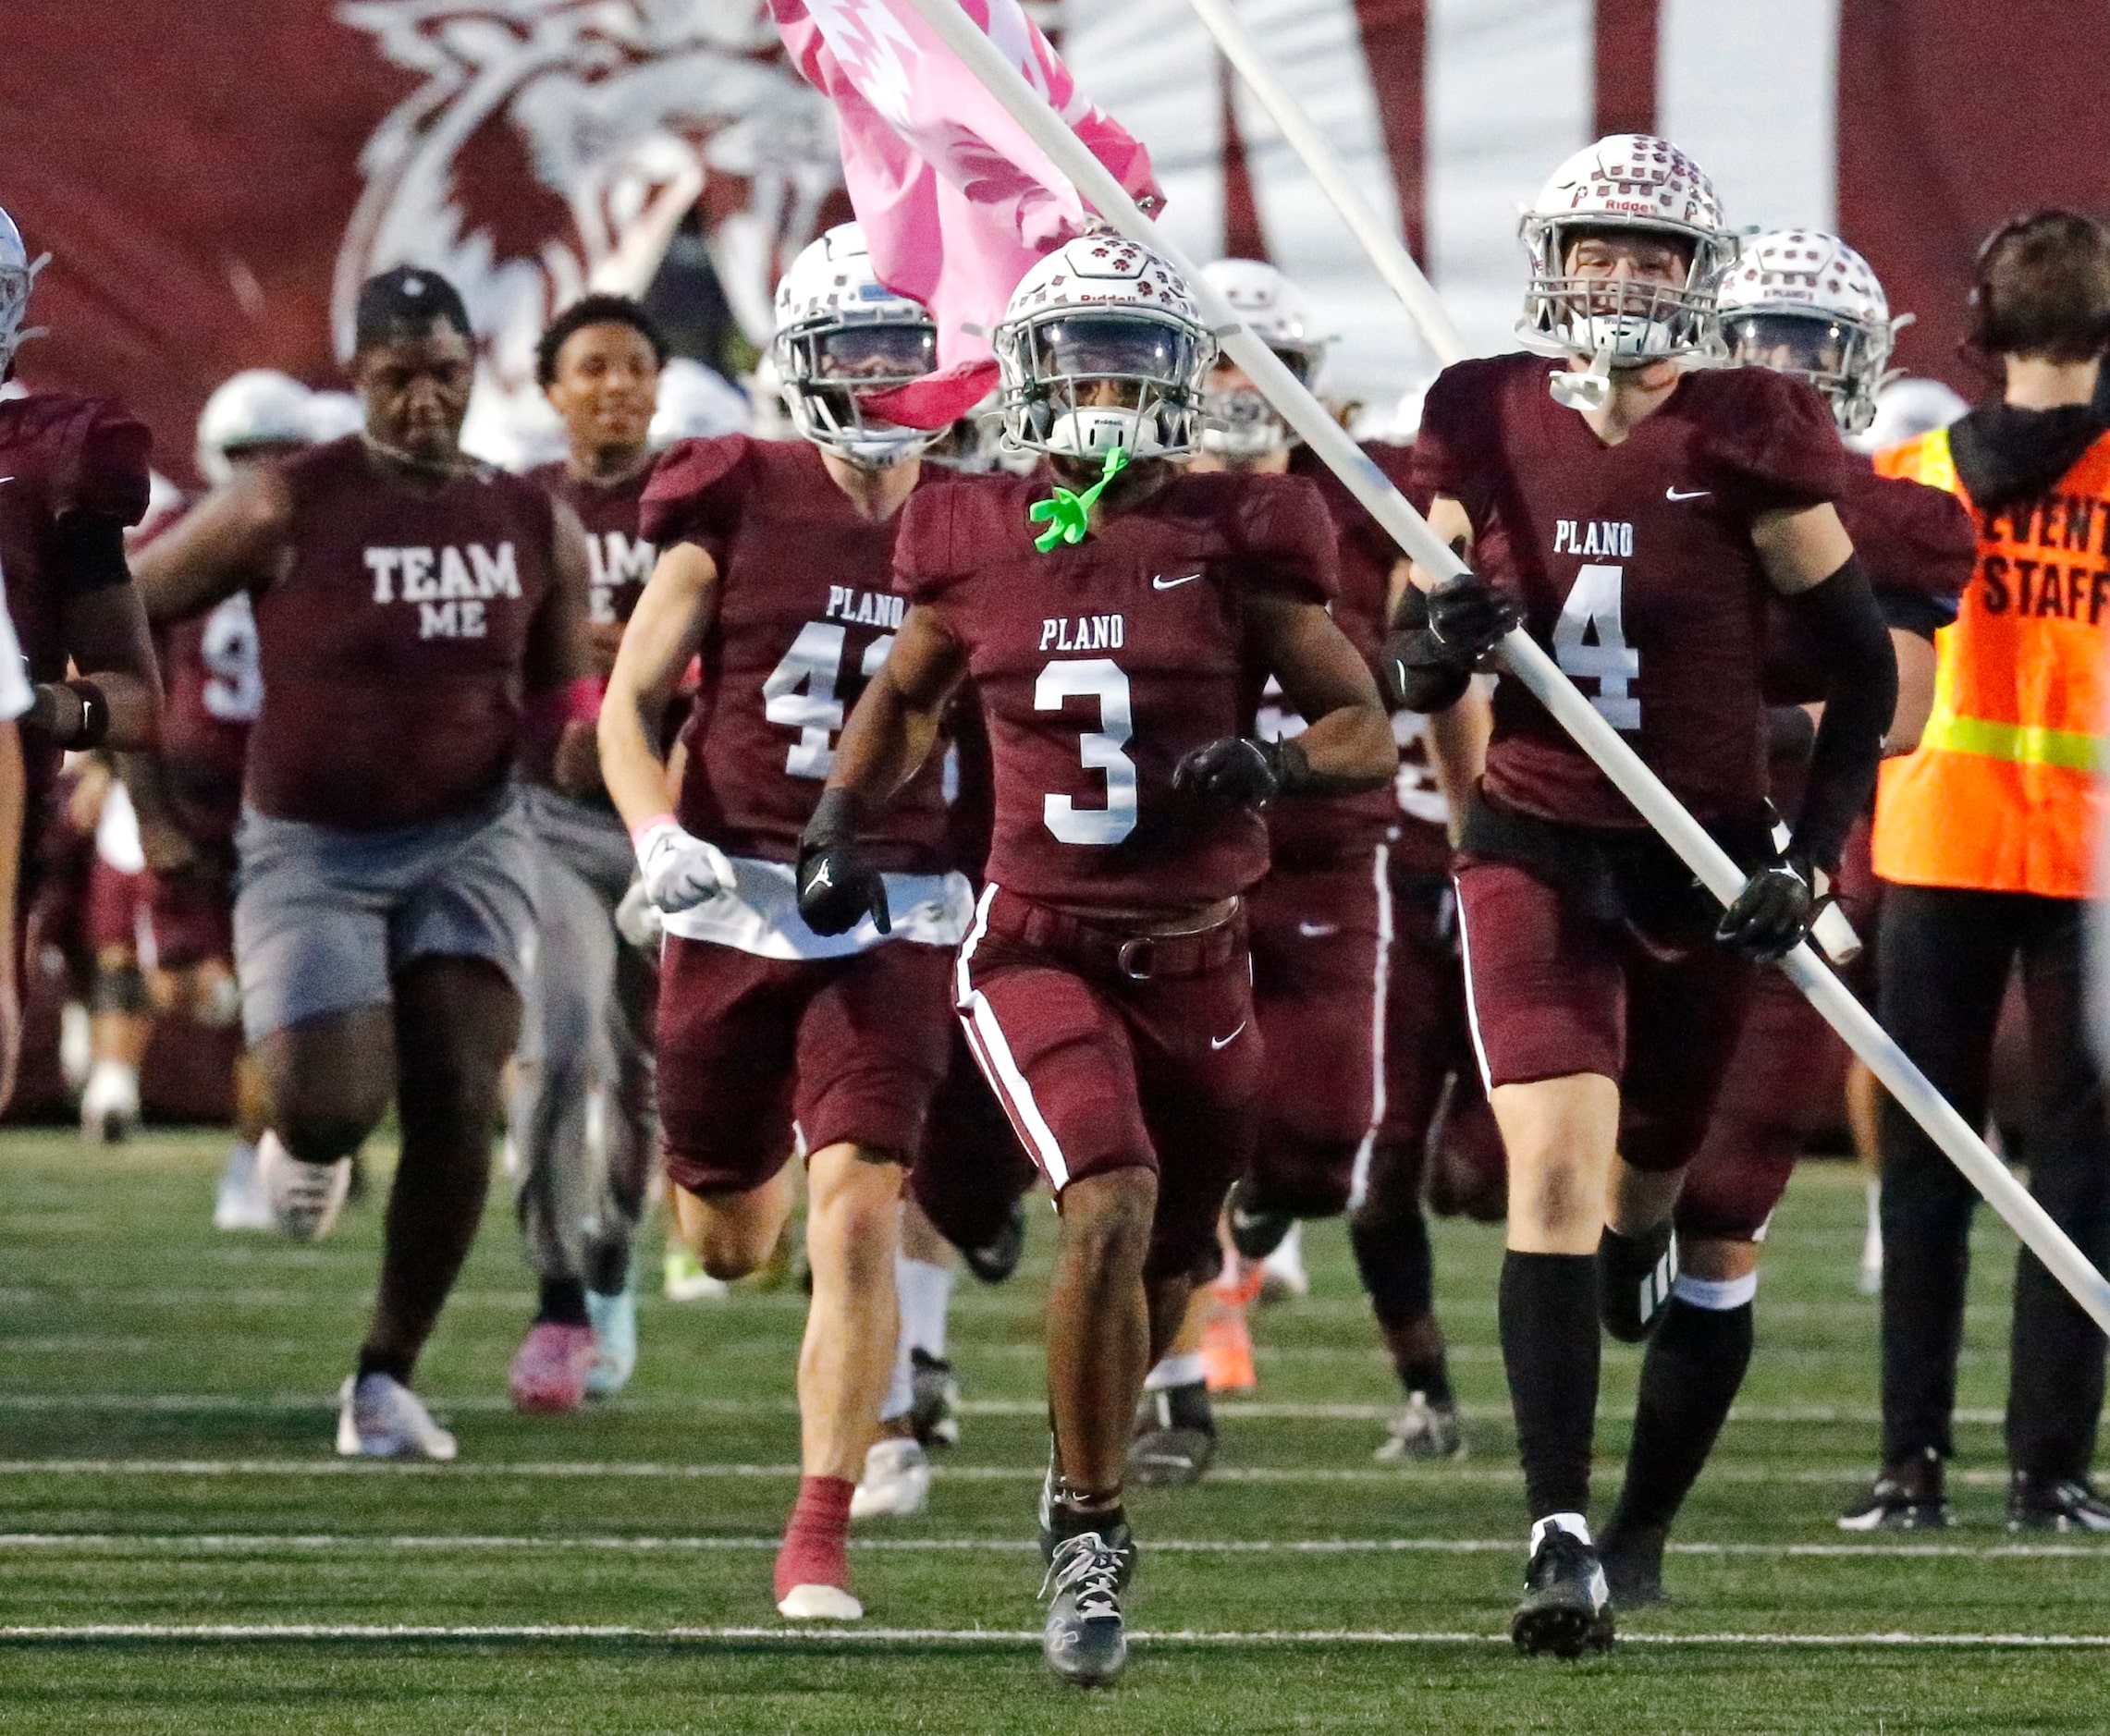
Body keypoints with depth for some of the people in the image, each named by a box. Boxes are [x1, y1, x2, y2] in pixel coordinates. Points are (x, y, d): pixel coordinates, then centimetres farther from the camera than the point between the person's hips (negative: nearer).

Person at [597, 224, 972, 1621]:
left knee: (855, 1220, -16)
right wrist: (661, 837, -17)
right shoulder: (738, 506, -4)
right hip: (737, 899, 1)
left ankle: (821, 1538, -9)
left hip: (895, 915, -1)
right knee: (733, 1244, 14)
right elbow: (630, 702, 0)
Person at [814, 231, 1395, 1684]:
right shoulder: (975, 541, 0)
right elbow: (909, 695, 21)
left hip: (1194, 962, 1)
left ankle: (1090, 1452, 47)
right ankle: (1090, 1538, -11)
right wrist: (845, 824, 7)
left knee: (1166, 1263, 14)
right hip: (1039, 950, -1)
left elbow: (1367, 733, 0)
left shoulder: (1234, 538, -5)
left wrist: (1266, 767, -20)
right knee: (1111, 1207, -24)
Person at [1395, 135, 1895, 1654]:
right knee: (1555, 1169, -16)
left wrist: (1811, 859, -9)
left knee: (1649, 1162, 16)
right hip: (1537, 846, 0)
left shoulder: (1750, 438, -8)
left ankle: (1637, 1239, 56)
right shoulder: (1487, 425, -2)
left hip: (1704, 857, 0)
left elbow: (1863, 668, -2)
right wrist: (1439, 645, -19)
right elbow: (1415, 676, 4)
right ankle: (1561, 1533, -17)